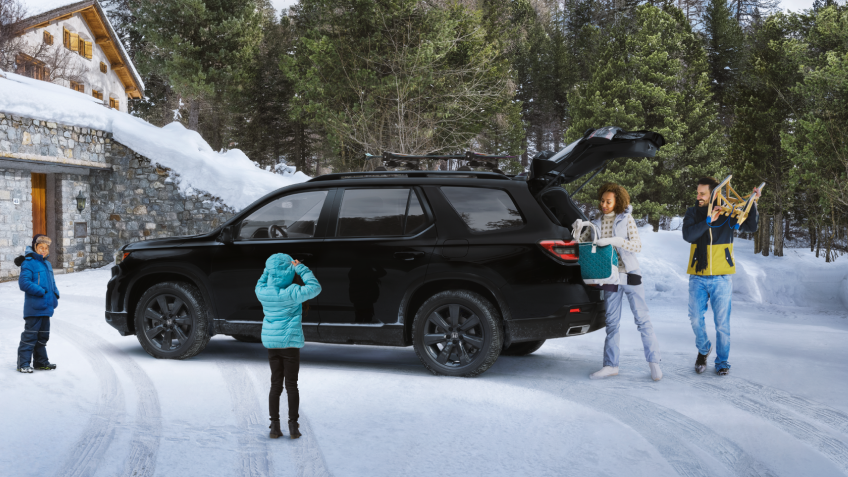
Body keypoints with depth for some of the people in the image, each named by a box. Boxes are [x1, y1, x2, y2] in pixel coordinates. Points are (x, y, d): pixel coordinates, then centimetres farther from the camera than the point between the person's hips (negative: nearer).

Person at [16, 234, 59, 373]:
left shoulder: (47, 264, 16)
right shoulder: (29, 263, -11)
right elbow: (24, 282, -20)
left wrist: (55, 294, 6)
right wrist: (41, 291, -20)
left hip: (46, 307, 8)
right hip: (34, 308, -8)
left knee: (43, 335, 15)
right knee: (30, 334, -7)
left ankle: (41, 361, 25)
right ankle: (23, 363, -1)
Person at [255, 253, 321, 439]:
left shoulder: (263, 292, -2)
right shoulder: (292, 293, -17)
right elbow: (315, 288, -14)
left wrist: (269, 270, 11)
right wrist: (301, 268, -9)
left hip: (271, 343, 5)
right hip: (290, 342, -4)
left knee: (275, 385, 10)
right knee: (291, 385, 3)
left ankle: (275, 427, 9)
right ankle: (293, 427, 5)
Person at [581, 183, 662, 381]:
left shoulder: (626, 220, -1)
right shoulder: (596, 224, 9)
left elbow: (637, 246, -11)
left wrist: (614, 240, -25)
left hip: (630, 275, -3)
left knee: (642, 318, -5)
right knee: (611, 322, 6)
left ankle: (654, 362, 0)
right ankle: (611, 365, 11)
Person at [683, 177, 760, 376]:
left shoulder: (728, 214, 2)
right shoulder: (693, 213, 4)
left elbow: (751, 227, -2)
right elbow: (688, 235, -12)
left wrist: (753, 203, -9)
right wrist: (708, 221, -19)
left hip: (721, 277, -1)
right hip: (698, 277, 1)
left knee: (722, 322, 2)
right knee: (696, 319, 2)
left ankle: (722, 362, 16)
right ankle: (703, 350, 30)